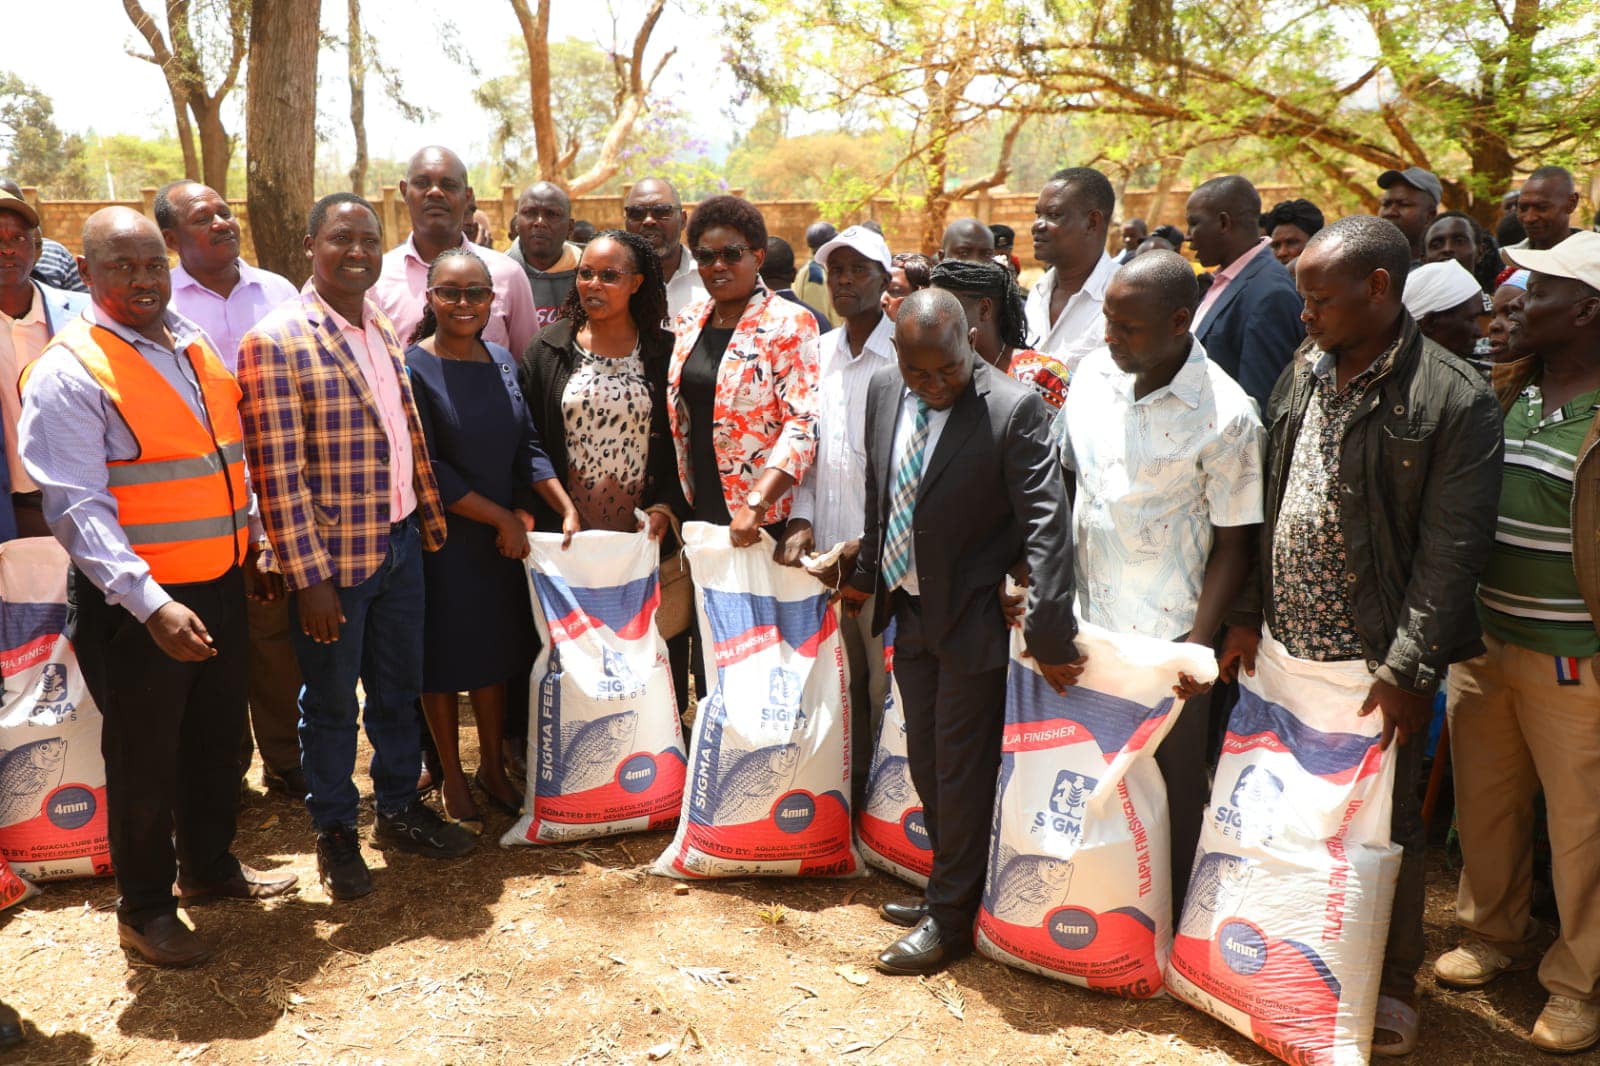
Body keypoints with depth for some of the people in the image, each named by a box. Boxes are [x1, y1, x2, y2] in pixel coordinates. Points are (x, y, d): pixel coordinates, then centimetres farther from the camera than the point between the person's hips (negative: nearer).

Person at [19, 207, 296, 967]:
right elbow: (77, 507, -20)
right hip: (138, 602, -7)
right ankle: (144, 910, 27)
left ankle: (209, 864, 41)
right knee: (145, 757, 8)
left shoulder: (195, 347, 8)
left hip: (220, 585, 7)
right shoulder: (68, 371, -14)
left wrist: (247, 547, 14)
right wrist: (151, 604, -27)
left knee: (217, 736, 20)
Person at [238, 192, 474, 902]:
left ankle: (399, 809, 36)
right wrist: (310, 578, -18)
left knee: (399, 690, 18)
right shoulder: (276, 341, -14)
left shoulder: (384, 332, 8)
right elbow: (278, 472, -17)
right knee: (332, 704, 11)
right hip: (333, 557, -6)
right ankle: (335, 831, 30)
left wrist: (431, 522, 10)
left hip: (399, 544, 6)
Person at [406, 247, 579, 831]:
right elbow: (427, 468, -17)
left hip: (503, 536, 5)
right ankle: (452, 780, 25)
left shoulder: (501, 360, 5)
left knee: (496, 651, 15)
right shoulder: (412, 369, -13)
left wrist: (564, 507, -7)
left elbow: (527, 444, 6)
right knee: (443, 656, 8)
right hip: (441, 538, -5)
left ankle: (492, 768, 32)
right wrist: (502, 517, -15)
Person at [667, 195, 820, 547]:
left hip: (767, 518, -5)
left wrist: (755, 504, -27)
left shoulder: (787, 323, -10)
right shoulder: (688, 322, 8)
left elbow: (803, 424, -18)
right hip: (699, 510, 5)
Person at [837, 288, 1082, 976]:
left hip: (972, 617, -6)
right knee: (926, 762, 19)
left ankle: (950, 920, 23)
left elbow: (1047, 524, -23)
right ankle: (950, 887, 39)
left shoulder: (1014, 409, -21)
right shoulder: (884, 390, -1)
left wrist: (1049, 634, -27)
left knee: (962, 769, 6)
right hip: (909, 608, 7)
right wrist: (865, 574, 19)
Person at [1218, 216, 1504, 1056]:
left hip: (1378, 660, -5)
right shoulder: (1303, 372, 6)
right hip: (1286, 644, 5)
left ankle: (1392, 980, 31)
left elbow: (1450, 548, -14)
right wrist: (1246, 614, 6)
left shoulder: (1455, 400, -13)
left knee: (1383, 823, 10)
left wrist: (1408, 670, -16)